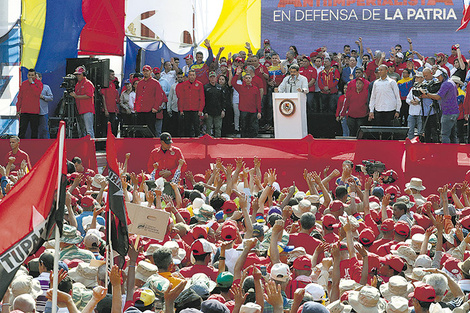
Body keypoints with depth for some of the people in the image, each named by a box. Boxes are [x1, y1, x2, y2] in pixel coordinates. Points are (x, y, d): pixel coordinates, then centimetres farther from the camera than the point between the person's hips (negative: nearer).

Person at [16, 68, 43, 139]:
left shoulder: (39, 83, 2)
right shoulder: (23, 84, 10)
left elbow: (37, 93, -16)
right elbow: (20, 97, 12)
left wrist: (32, 83, -13)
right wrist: (18, 109, 7)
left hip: (34, 111, -2)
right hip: (24, 111, 2)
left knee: (34, 130, 4)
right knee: (22, 129, -2)